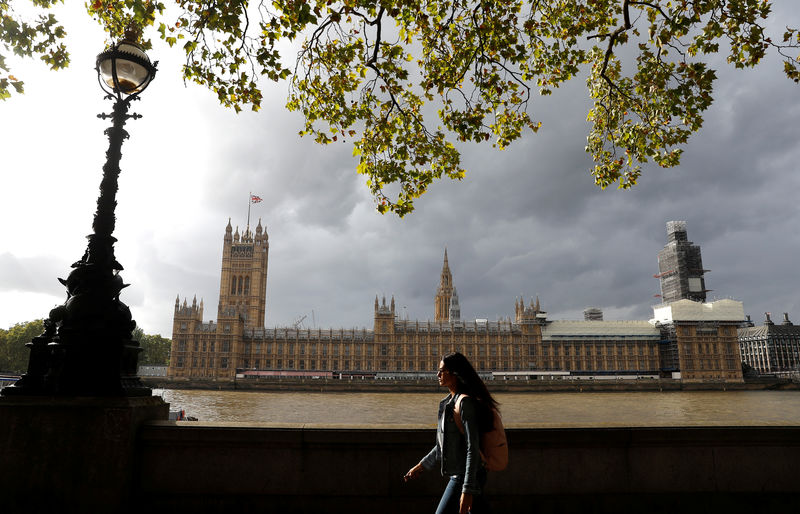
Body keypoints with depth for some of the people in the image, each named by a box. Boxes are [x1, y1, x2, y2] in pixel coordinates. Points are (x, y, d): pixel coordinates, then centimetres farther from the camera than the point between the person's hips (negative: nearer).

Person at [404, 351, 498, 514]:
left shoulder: (466, 402, -18)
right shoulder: (451, 400, 11)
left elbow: (472, 448, -22)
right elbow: (445, 441, 21)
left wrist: (467, 491, -25)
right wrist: (421, 465, 24)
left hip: (465, 476, -9)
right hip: (457, 474, 9)